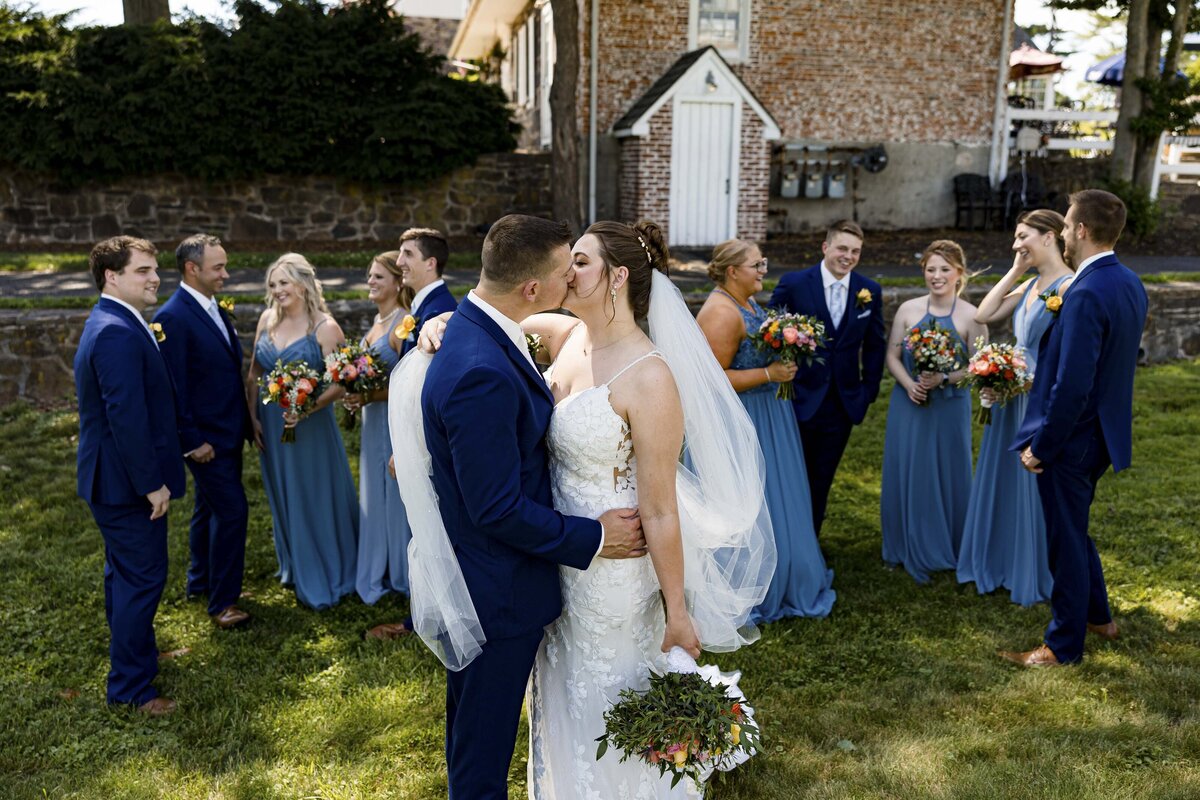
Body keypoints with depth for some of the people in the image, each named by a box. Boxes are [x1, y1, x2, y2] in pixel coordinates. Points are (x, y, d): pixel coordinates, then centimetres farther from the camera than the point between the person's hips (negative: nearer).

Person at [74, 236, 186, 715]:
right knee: (143, 578, 0)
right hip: (128, 482, -11)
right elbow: (127, 418, -27)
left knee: (124, 574, 24)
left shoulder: (110, 325, 11)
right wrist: (151, 483, -22)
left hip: (114, 478, 11)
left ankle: (134, 654, 42)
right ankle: (130, 687, 12)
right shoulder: (118, 334, -24)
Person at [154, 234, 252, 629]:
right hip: (205, 438, -9)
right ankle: (222, 600, 5)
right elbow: (174, 386, -19)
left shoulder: (215, 310, 8)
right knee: (232, 509, -7)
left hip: (228, 432, 9)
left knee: (209, 508, 20)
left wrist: (243, 424, 12)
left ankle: (201, 580, 36)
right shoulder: (173, 317, -18)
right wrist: (193, 441, -18)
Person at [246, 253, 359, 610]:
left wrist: (308, 409, -27)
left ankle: (327, 576, 25)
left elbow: (340, 382, -15)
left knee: (317, 498, 6)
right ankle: (296, 567, 38)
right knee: (284, 498, 18)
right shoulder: (267, 319, 2)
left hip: (310, 427, -5)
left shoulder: (324, 327, -13)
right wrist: (253, 417, 2)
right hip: (271, 425, 5)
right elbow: (254, 374, 8)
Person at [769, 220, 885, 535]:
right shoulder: (793, 283, -9)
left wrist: (869, 392, 7)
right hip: (800, 400, -3)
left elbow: (874, 346, 9)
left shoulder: (870, 291, 1)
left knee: (821, 482, 15)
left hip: (844, 404, 3)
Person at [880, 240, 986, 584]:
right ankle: (908, 548, 25)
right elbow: (892, 355, 2)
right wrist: (909, 385, -14)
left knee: (946, 475, 8)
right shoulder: (908, 309, 0)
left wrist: (944, 379, -20)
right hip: (908, 404, 2)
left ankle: (945, 549, 26)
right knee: (904, 475, 8)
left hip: (950, 408, -2)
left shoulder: (970, 316, -7)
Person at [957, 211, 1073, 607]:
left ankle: (1037, 577, 25)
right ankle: (1003, 564, 34)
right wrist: (1015, 272, 3)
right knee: (1005, 481, 17)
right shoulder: (1031, 285, 10)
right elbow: (984, 315, 5)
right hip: (1013, 398, 8)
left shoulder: (1070, 287, -17)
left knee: (1036, 487, 6)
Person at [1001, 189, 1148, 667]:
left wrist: (1040, 447, -18)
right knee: (1073, 528, 26)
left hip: (1072, 438, -9)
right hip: (1104, 431, 9)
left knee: (1066, 541, 6)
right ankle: (1097, 615, 42)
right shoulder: (1130, 284, 5)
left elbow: (1072, 385, -27)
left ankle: (1064, 645, 23)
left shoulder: (1086, 295, -25)